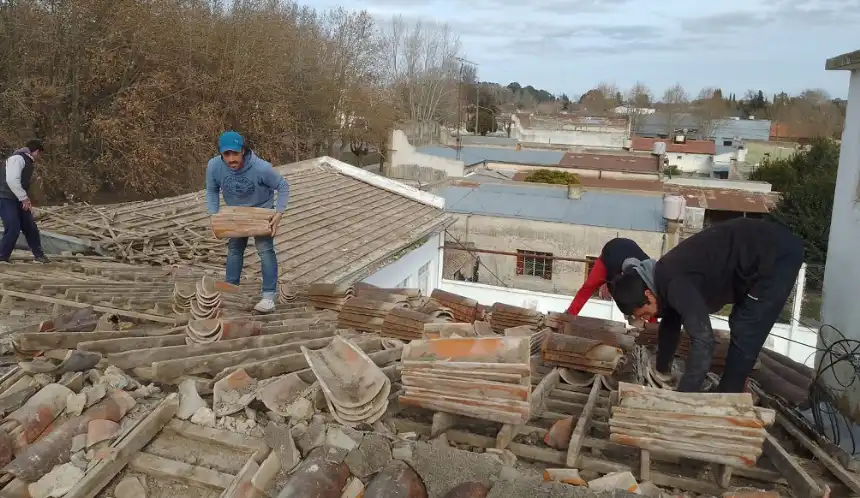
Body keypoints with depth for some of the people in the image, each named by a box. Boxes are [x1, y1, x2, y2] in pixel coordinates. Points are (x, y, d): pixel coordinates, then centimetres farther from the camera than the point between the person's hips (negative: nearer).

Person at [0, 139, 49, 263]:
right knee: (13, 229, -14)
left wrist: (26, 198, 14)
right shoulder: (18, 158, -17)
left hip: (18, 200, 10)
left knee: (30, 227, 11)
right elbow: (12, 180, -27)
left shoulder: (29, 161, 15)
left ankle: (38, 254, 24)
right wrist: (24, 197, -22)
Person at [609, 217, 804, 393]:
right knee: (740, 327, 20)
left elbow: (703, 341, -35)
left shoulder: (675, 284, -27)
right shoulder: (664, 279, 3)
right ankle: (727, 395, 33)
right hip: (766, 250, 10)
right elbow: (670, 325, 19)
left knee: (745, 335, -3)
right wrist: (661, 370, 28)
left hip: (778, 256, -10)